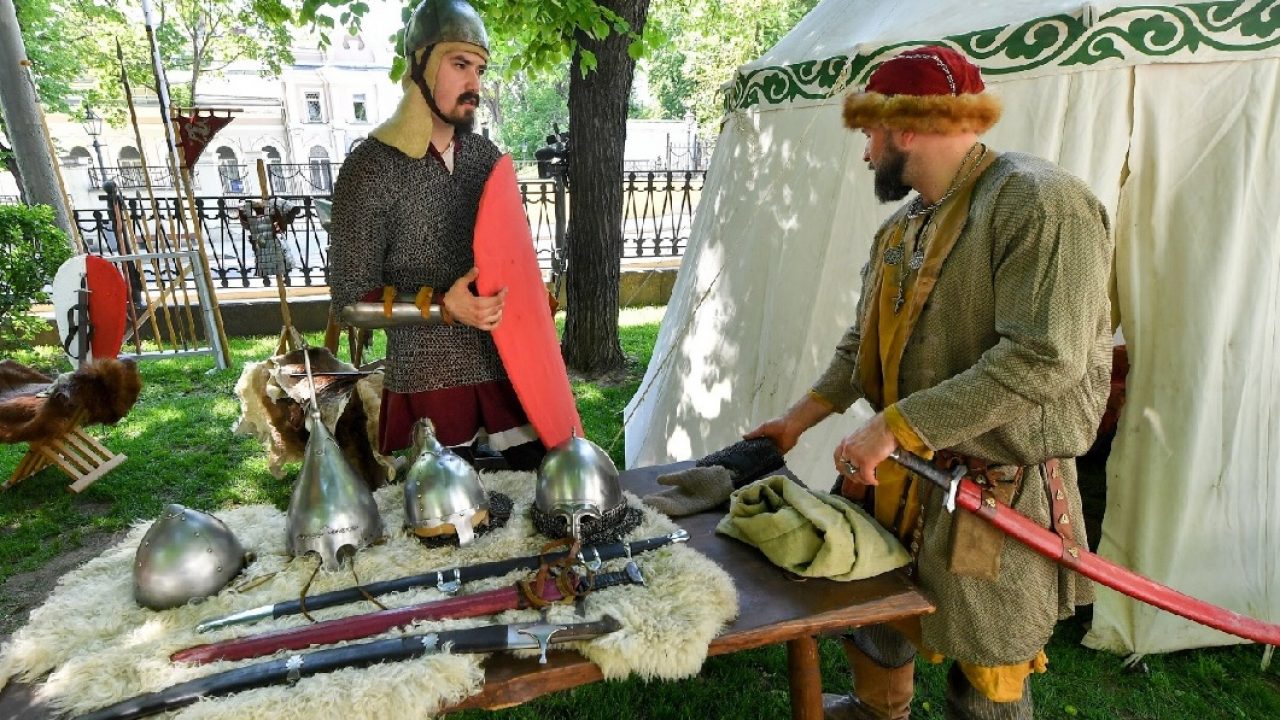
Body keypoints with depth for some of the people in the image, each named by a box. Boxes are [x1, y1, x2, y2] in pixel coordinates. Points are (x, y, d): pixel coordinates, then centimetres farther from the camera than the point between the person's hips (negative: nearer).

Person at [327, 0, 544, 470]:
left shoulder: (488, 157, 8)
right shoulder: (372, 167, -7)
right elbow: (350, 296, -9)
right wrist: (443, 307, -22)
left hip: (506, 367, 5)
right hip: (427, 382, -4)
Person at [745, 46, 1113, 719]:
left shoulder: (1040, 203, -17)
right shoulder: (903, 226, 10)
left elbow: (1042, 359, -27)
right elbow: (862, 342, 16)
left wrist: (892, 425, -26)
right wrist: (800, 418, 11)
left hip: (993, 494, -8)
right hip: (897, 476, 8)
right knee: (877, 611, 26)